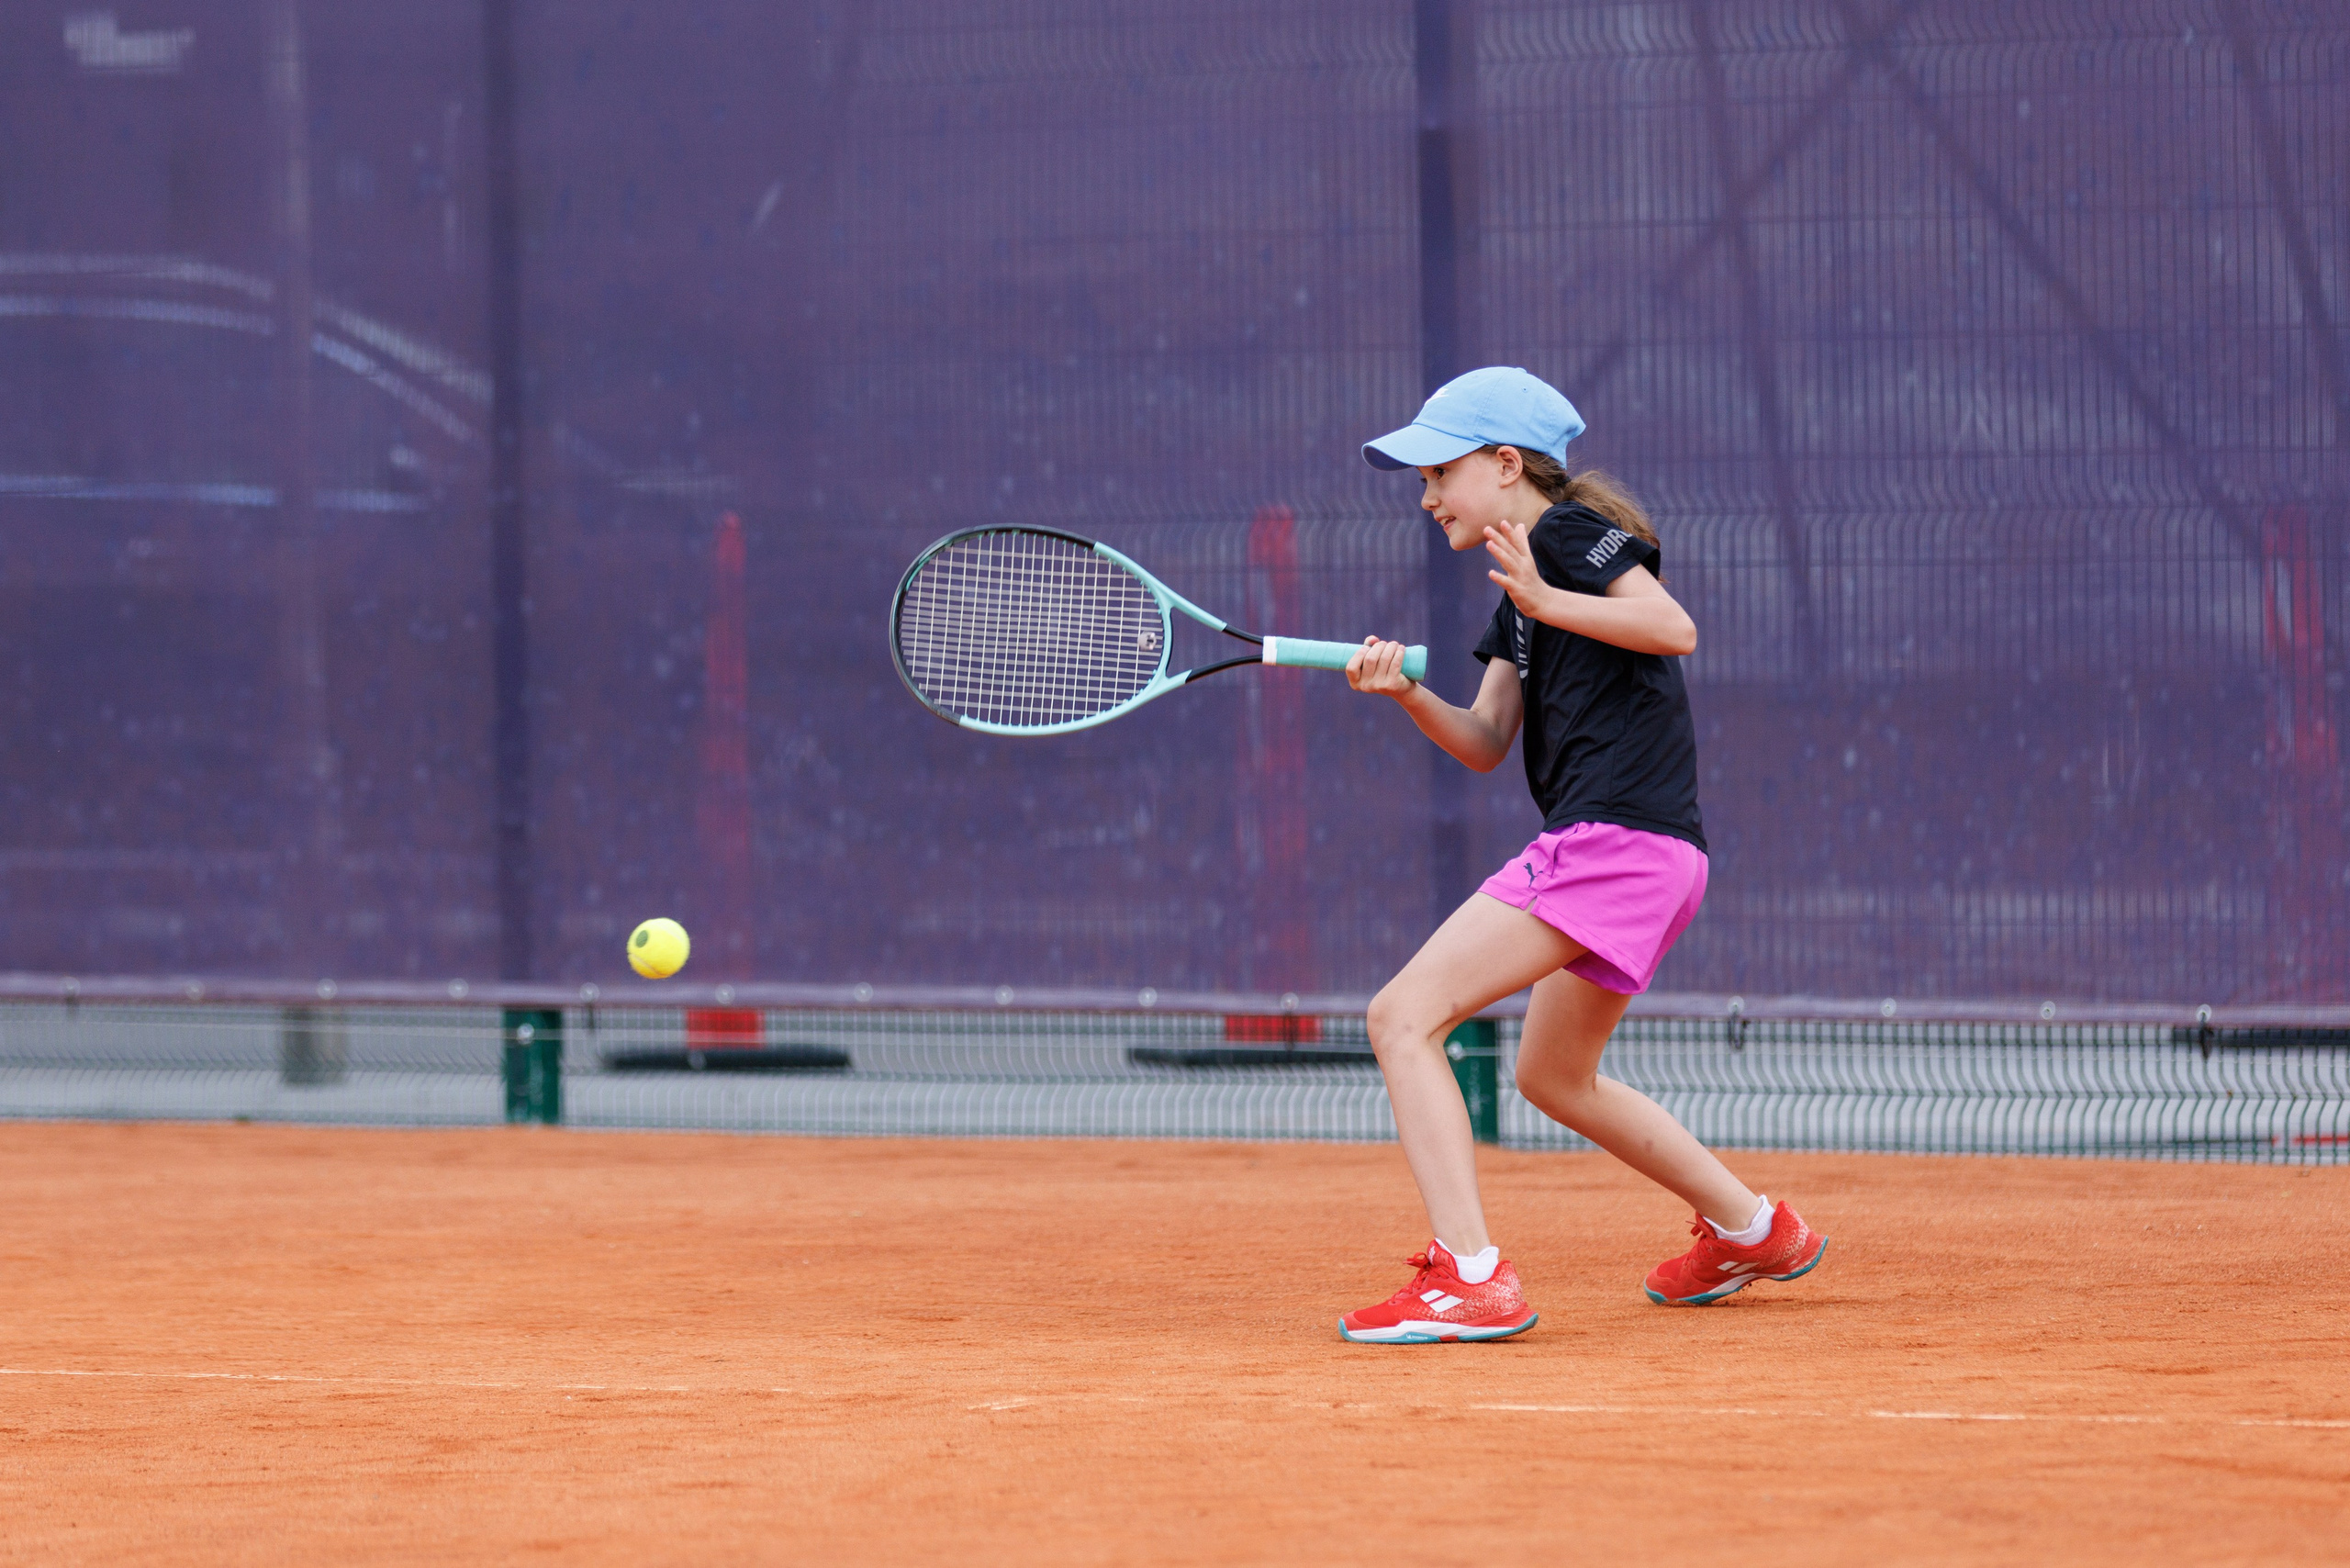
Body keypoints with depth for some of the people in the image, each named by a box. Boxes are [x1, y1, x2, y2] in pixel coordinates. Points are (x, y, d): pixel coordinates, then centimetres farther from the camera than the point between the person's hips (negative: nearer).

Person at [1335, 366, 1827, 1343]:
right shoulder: (1516, 600, 23)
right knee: (1552, 1076, 29)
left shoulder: (1571, 529, -4)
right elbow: (1485, 744, 16)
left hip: (1615, 836, -11)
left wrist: (1545, 600, -23)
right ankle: (1752, 1228, 38)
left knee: (1403, 1017, -15)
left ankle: (1469, 1280, -24)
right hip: (1654, 858, 11)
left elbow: (1674, 627, -19)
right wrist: (1407, 694, -1)